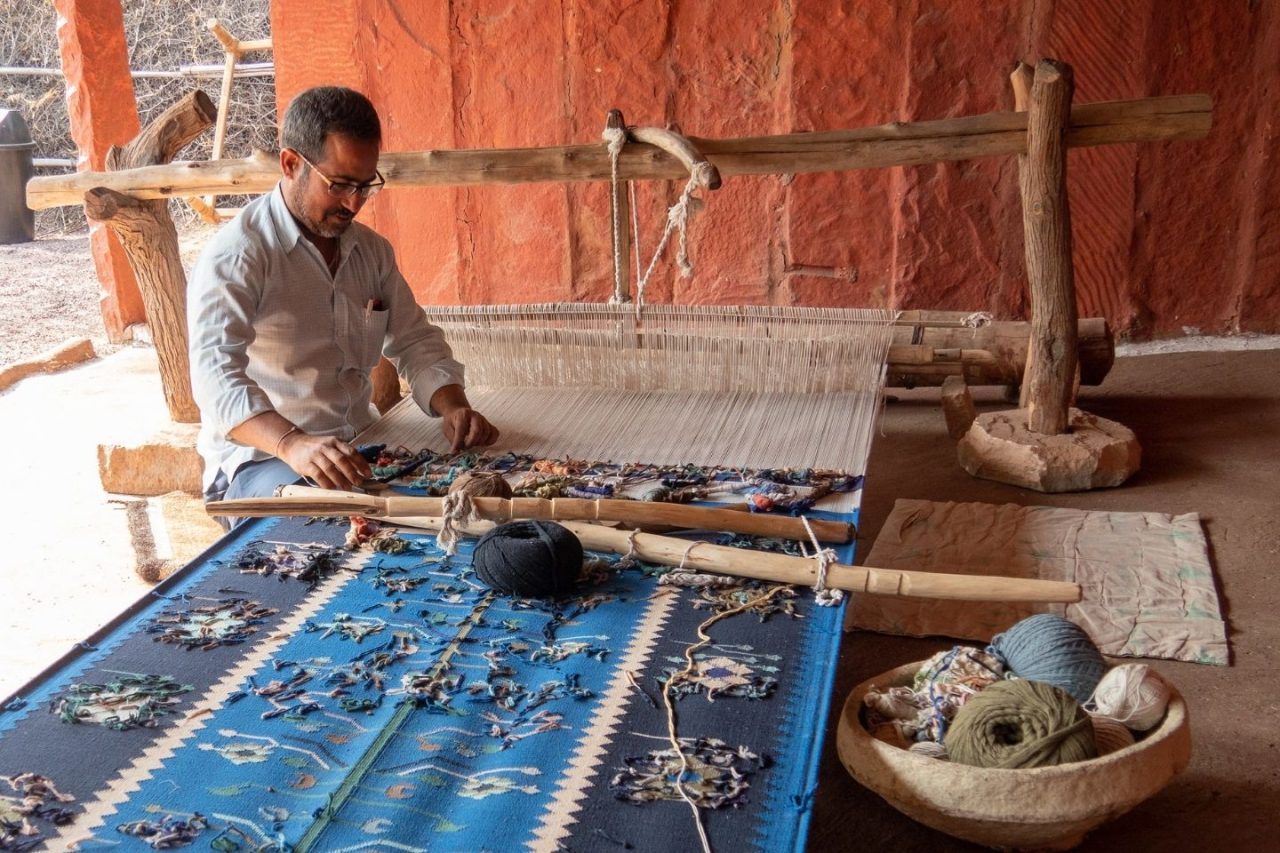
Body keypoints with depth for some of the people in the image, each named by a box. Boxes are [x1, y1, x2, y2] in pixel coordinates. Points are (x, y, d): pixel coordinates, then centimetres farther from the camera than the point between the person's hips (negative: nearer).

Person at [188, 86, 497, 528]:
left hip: (357, 450, 7)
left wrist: (453, 407, -9)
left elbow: (415, 342, 14)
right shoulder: (235, 256, -13)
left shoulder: (371, 250, 11)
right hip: (259, 460, -6)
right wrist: (292, 445, -46)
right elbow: (216, 372, -26)